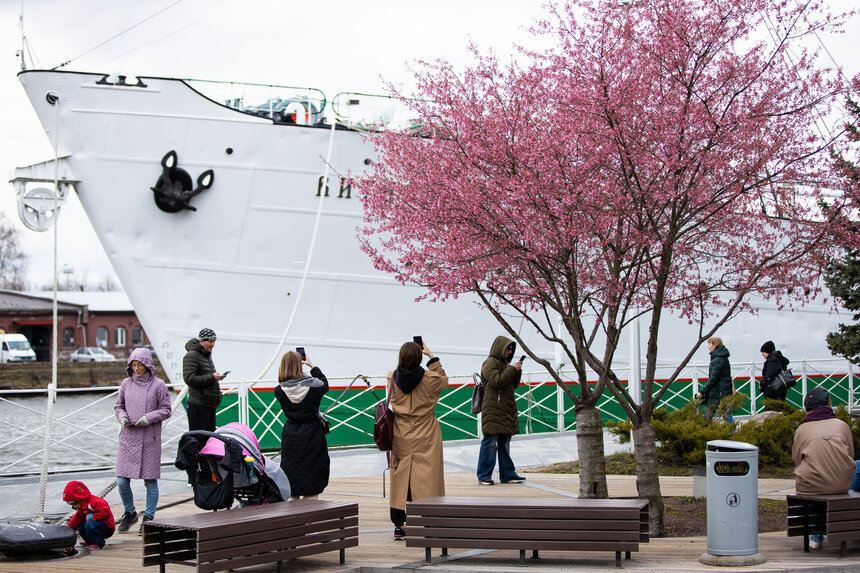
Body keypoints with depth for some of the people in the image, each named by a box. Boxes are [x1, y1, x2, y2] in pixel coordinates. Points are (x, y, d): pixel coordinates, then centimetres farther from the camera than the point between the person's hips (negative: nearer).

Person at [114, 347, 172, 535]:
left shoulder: (158, 385, -2)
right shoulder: (126, 384, 8)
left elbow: (166, 410, 0)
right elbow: (118, 406, 17)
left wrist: (148, 418, -14)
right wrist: (122, 417, -3)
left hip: (150, 440, -3)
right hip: (128, 439, 3)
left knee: (150, 481, 1)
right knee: (121, 481, 0)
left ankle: (148, 518, 14)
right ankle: (129, 513, 22)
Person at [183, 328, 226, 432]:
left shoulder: (207, 355, 19)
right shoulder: (191, 356, -10)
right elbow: (189, 379, -20)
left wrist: (217, 377, 11)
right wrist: (212, 378, -19)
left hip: (210, 405, 9)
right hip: (198, 405, -9)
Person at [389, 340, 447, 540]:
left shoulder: (393, 379, -6)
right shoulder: (429, 380, -11)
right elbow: (444, 378, 11)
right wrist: (431, 356, 14)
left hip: (401, 439, 2)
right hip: (425, 439, -2)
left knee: (399, 480, 8)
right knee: (426, 479, 1)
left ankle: (398, 525, 10)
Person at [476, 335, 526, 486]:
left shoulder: (503, 363, 23)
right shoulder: (490, 363, -5)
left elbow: (513, 384, 23)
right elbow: (497, 381, -18)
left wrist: (517, 372, 7)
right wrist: (512, 369, -12)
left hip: (506, 410, 9)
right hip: (493, 409, -9)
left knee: (505, 442, 11)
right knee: (490, 442, -10)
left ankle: (507, 474, 15)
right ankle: (484, 475, -7)